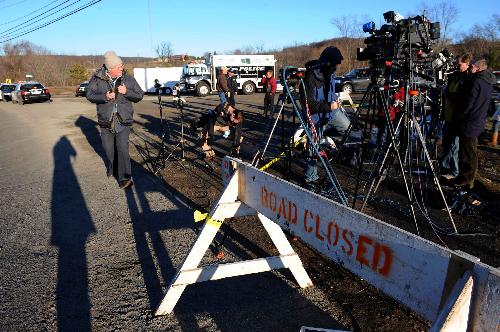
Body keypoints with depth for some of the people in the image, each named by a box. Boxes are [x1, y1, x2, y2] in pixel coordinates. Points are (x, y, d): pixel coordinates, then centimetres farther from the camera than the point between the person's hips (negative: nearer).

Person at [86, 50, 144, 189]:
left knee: (123, 149, -12)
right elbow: (89, 94, -3)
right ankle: (111, 167, 42)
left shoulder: (129, 79, 0)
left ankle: (124, 178, -7)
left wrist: (127, 92, -16)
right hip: (106, 121, 2)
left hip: (123, 121, -1)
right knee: (108, 149, 15)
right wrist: (104, 97, -21)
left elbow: (139, 96, 3)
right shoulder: (98, 78, -2)